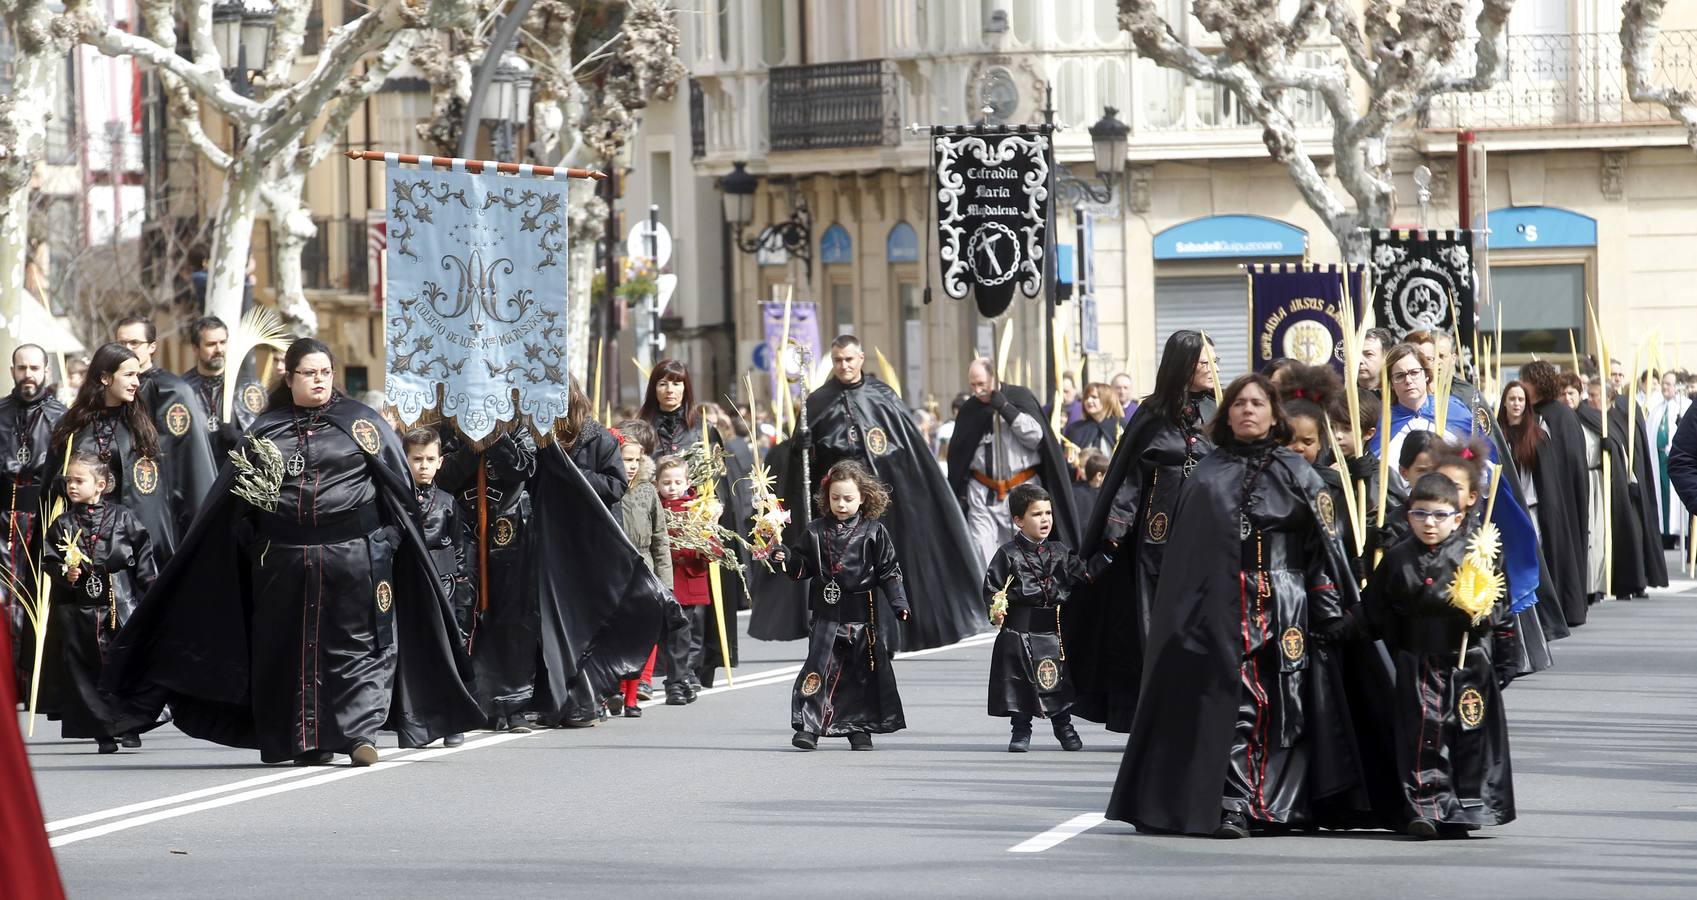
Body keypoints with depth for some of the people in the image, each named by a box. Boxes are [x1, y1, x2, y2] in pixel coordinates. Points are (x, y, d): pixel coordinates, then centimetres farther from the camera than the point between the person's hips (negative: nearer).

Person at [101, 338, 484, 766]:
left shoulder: (362, 421, 7)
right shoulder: (265, 429, 12)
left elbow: (399, 489, 4)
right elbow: (234, 498, 13)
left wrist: (393, 539, -3)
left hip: (353, 554, -2)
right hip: (283, 558, 2)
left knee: (357, 644, -7)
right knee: (293, 647, 4)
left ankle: (361, 731, -7)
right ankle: (307, 739, 11)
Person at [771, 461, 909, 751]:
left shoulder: (873, 532, -1)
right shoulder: (817, 531, 4)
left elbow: (889, 572, 0)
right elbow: (804, 566, 8)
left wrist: (899, 604, -8)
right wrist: (787, 557, -12)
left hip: (861, 615, 0)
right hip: (827, 614, 0)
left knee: (863, 672, 7)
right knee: (818, 667, -9)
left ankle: (860, 728, 18)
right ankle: (808, 726, -7)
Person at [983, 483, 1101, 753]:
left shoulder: (1060, 552, 8)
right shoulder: (1008, 554, -2)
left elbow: (1079, 575, 9)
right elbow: (991, 587, -1)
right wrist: (997, 607, -17)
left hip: (1053, 630, 3)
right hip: (1018, 632, -3)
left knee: (1058, 681, 9)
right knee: (1020, 682, 1)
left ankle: (1064, 726, 25)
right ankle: (1021, 731, 12)